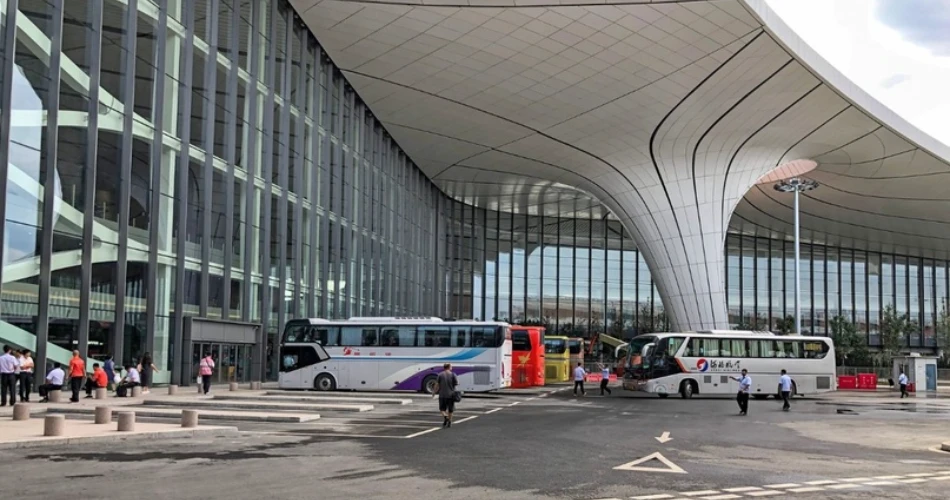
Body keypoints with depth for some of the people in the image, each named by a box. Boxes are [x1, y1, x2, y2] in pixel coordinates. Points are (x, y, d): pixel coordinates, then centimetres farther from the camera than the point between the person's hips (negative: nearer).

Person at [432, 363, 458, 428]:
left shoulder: (440, 375, -2)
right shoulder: (453, 375, -2)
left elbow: (437, 385, -4)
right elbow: (456, 384, -4)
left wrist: (434, 393, 8)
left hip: (442, 394, -1)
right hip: (451, 394, 1)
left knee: (442, 408, 11)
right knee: (450, 409, 13)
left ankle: (445, 416, -15)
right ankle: (449, 422, 15)